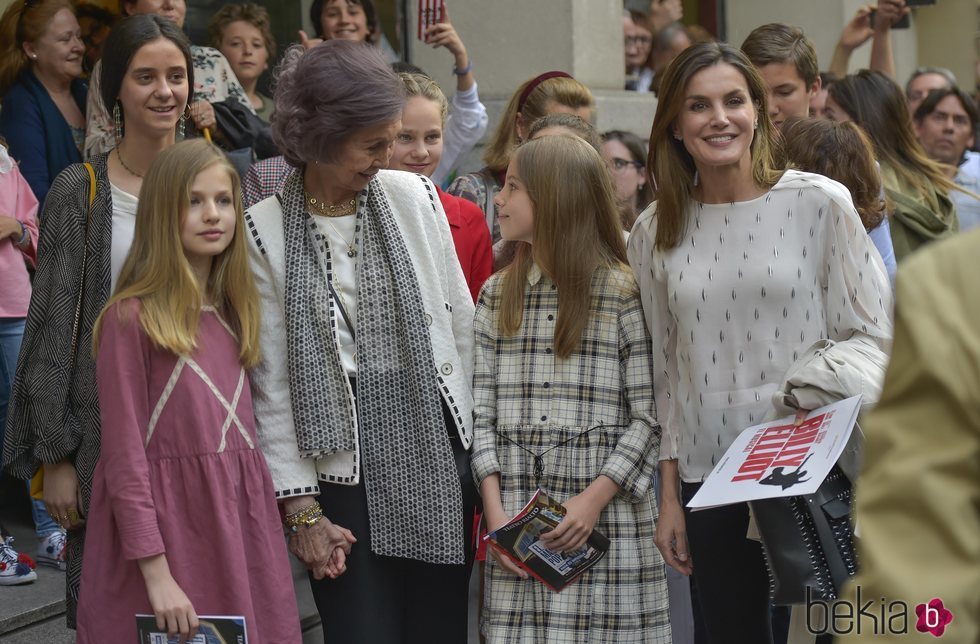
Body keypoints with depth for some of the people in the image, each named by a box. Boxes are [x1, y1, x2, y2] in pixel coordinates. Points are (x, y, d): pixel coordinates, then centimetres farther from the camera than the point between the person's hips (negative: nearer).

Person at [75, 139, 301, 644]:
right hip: (164, 526, -6)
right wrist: (156, 573, -16)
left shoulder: (232, 316, 11)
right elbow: (124, 455, -11)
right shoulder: (130, 317, -8)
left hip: (239, 527, 6)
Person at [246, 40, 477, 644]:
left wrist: (475, 438, 7)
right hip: (341, 459, -3)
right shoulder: (265, 230, -5)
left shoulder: (414, 197, 3)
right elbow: (272, 383, -3)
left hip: (435, 443, 3)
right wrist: (301, 508, -5)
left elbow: (461, 325, 10)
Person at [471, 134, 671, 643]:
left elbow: (648, 417, -4)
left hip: (606, 514, -3)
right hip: (516, 519, 4)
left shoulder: (624, 295, -1)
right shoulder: (496, 296, 12)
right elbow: (481, 412, 8)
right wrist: (494, 510, -4)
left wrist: (596, 498, -15)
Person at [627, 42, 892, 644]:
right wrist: (669, 497, 10)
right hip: (707, 477, 3)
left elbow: (874, 336, -2)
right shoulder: (656, 231, 7)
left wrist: (808, 384, -20)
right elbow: (665, 371, 12)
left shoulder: (820, 203, -3)